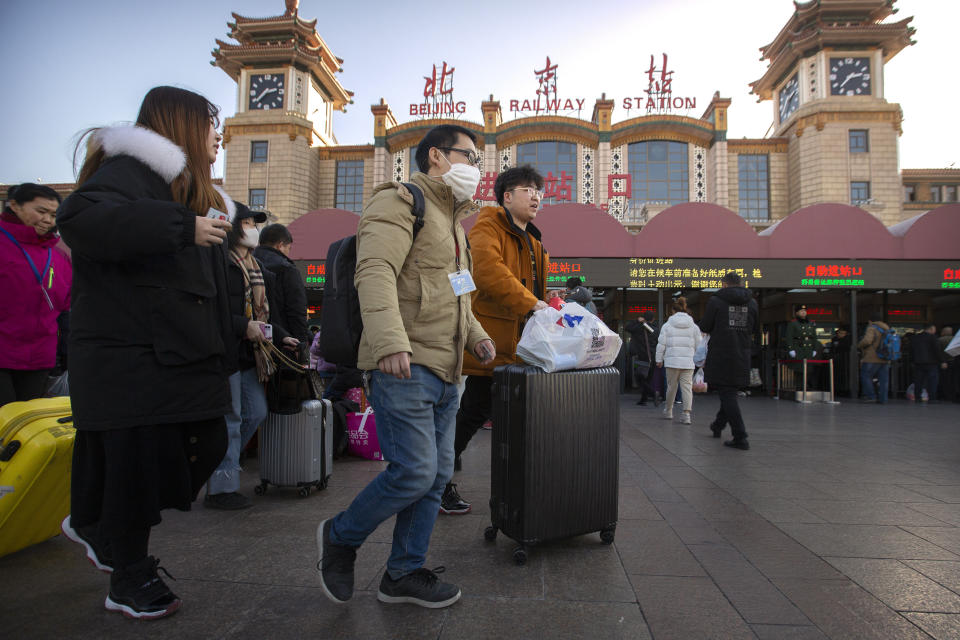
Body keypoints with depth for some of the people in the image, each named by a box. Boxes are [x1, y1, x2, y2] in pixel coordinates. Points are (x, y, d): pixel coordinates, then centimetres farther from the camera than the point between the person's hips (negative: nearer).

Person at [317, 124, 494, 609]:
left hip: (444, 372, 10)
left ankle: (404, 573, 25)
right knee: (414, 471, -11)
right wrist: (391, 342, -35)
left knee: (437, 475, 10)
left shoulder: (452, 220, 26)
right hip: (404, 367, -9)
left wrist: (475, 335, 19)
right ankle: (340, 536, 15)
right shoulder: (399, 202, -5)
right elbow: (375, 273, -21)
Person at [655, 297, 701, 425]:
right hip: (688, 361, 1)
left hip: (672, 361, -1)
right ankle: (686, 414, -9)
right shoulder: (693, 326, 6)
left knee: (671, 386, 12)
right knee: (687, 387, 0)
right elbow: (698, 345, 7)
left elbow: (661, 344, 0)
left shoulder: (667, 325, 0)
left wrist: (659, 359, 10)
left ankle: (668, 411, 27)